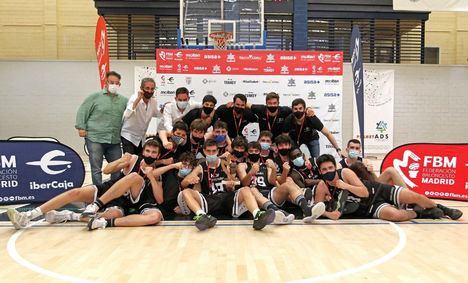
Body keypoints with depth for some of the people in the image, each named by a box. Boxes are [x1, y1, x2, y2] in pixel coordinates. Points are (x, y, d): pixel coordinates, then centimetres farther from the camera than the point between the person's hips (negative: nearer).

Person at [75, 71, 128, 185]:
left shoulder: (124, 100, 11)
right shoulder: (95, 97, 2)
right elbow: (82, 111, 1)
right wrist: (81, 127, -6)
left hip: (114, 141, 4)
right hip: (95, 139, -4)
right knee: (96, 169, 0)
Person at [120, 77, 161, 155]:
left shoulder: (154, 101, -4)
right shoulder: (134, 98, -20)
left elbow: (156, 114, 18)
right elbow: (127, 115, -38)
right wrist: (138, 99, -39)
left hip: (141, 138, 6)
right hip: (128, 136, -6)